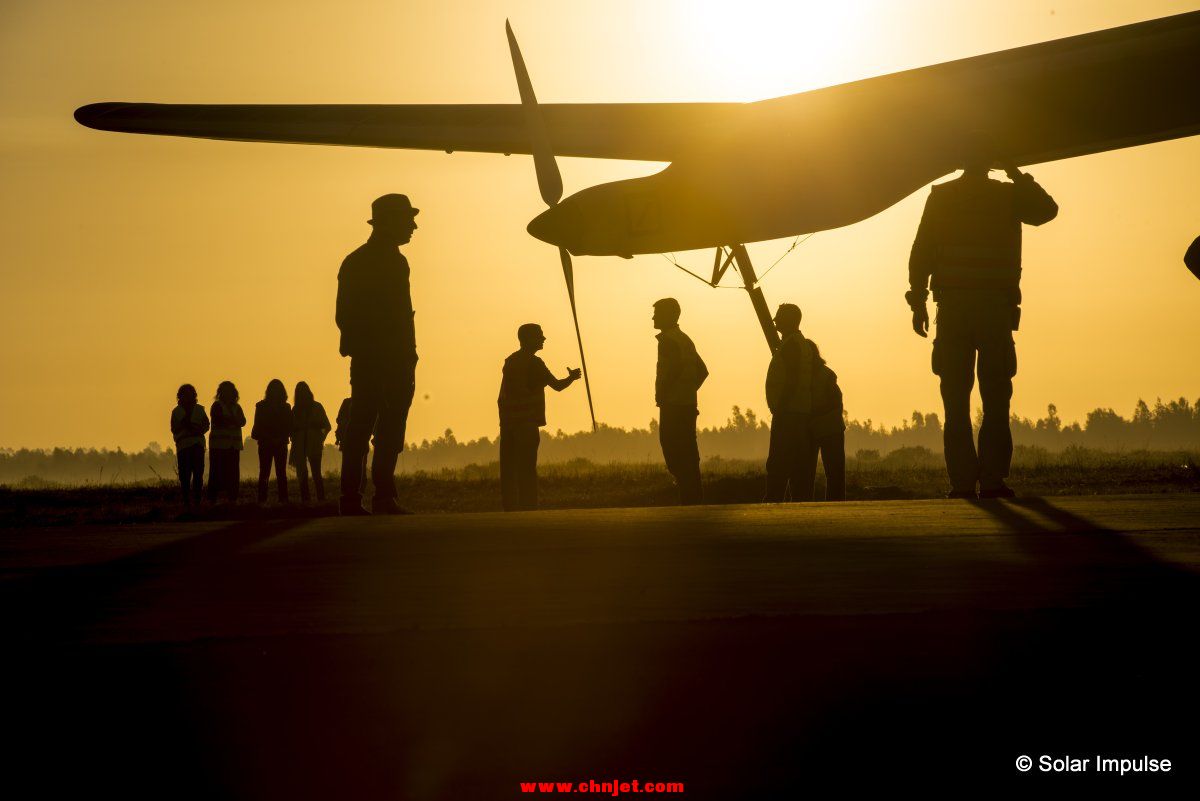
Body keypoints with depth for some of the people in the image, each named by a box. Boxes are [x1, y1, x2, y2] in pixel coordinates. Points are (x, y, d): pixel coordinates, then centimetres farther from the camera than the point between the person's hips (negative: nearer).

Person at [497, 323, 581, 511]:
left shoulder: (510, 360, 15)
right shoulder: (533, 362, -8)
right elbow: (557, 385, -5)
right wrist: (572, 377, 10)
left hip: (508, 422, 7)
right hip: (527, 423, -7)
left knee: (508, 470, 6)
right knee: (526, 470, -7)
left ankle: (510, 510, 6)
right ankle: (527, 509, -9)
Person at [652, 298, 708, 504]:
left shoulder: (668, 340, -10)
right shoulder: (684, 339, 19)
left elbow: (675, 367, -25)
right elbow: (702, 370, 21)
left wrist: (662, 393, -15)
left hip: (673, 407, -9)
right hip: (688, 405, 9)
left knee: (676, 458, -9)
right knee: (688, 458, 10)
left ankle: (687, 501, -12)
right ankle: (693, 501, 11)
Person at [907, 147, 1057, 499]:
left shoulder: (941, 196, 4)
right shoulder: (1007, 195, 2)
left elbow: (921, 251, 0)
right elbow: (1047, 210, 16)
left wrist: (918, 302, 2)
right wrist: (1017, 175, 17)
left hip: (953, 308, 0)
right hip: (996, 307, 0)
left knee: (956, 402, 1)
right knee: (995, 400, 1)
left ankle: (963, 482, -5)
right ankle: (992, 480, -8)